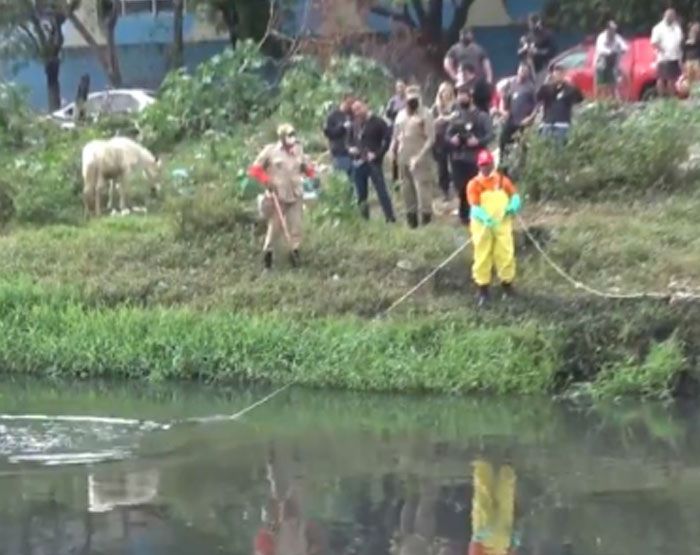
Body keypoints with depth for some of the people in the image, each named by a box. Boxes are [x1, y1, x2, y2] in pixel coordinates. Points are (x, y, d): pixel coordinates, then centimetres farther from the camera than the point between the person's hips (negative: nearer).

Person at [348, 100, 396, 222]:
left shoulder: (377, 122, -5)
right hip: (359, 163, 6)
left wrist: (378, 154, -16)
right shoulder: (356, 124, 14)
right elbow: (351, 139, 27)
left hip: (373, 162, -6)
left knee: (381, 191, -9)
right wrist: (351, 148, 6)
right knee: (361, 194, 9)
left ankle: (390, 218, -7)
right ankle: (364, 219, 19)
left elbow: (388, 138, -12)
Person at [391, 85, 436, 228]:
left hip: (419, 159, -6)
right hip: (403, 158, 6)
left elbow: (431, 138, -10)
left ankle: (426, 215, -8)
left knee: (422, 188, -12)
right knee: (407, 189, 10)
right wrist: (392, 151, 7)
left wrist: (420, 156, -18)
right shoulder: (401, 115, 15)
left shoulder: (425, 115, -4)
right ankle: (411, 215, 19)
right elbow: (396, 136, 21)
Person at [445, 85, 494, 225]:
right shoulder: (456, 117, 14)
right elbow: (447, 135, 17)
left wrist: (478, 141, -23)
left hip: (475, 158, -4)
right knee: (461, 188, 6)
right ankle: (465, 216, 17)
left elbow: (490, 134, -8)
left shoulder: (481, 116, 0)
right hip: (458, 158, 4)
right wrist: (451, 139, -6)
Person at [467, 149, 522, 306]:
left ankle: (507, 286, 18)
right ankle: (483, 291, 11)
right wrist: (485, 218, -30)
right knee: (482, 257, 2)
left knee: (505, 255, 2)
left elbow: (515, 195, 6)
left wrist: (513, 205, -17)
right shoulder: (474, 184, -2)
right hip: (482, 225, -2)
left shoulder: (503, 180, 8)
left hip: (502, 224, 2)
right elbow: (474, 206, -12)